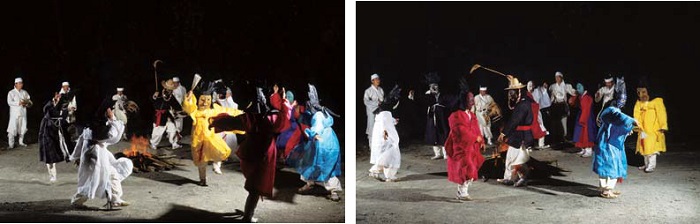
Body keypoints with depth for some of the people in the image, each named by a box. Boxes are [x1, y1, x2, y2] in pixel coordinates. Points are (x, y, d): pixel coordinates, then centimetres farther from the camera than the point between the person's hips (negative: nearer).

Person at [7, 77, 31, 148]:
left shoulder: (24, 92, 14)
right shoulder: (11, 92, 1)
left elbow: (30, 102, 12)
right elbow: (9, 102, -12)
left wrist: (27, 103, -10)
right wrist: (19, 103, -23)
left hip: (23, 113, 4)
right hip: (15, 113, -4)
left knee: (22, 128, 5)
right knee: (13, 128, -8)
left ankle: (21, 142, 17)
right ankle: (11, 144, -4)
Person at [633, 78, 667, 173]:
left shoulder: (657, 101, -10)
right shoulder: (639, 103, 5)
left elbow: (661, 114, -10)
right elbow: (637, 116, 0)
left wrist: (663, 127, -12)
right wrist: (637, 126, -13)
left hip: (654, 129, -6)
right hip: (643, 129, 6)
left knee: (652, 147, -10)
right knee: (644, 146, 12)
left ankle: (651, 165, -3)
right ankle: (647, 164, 24)